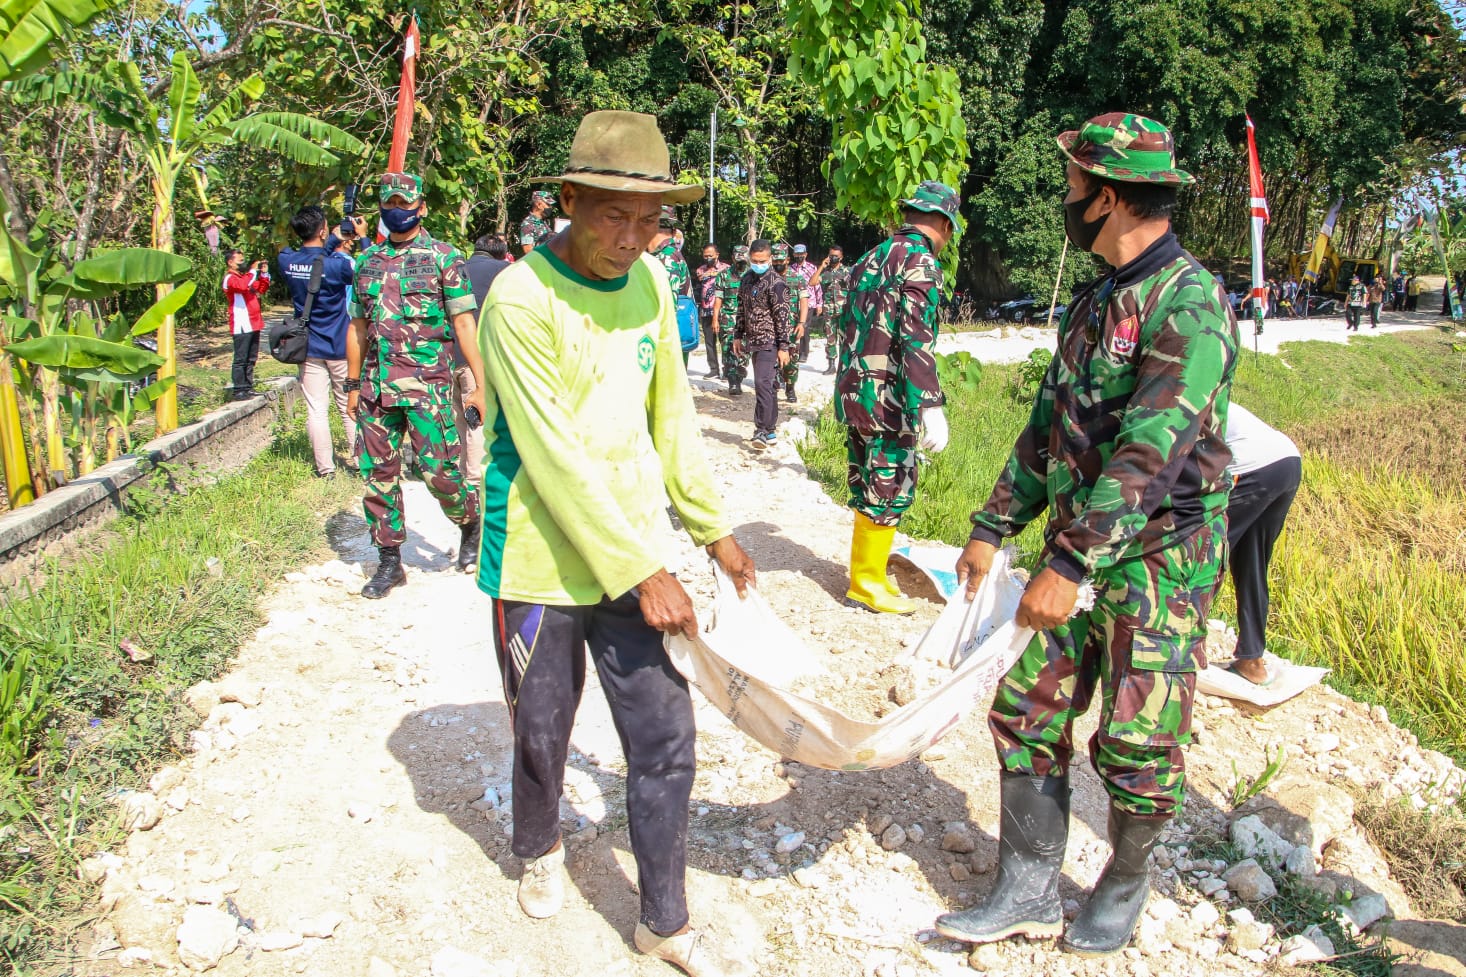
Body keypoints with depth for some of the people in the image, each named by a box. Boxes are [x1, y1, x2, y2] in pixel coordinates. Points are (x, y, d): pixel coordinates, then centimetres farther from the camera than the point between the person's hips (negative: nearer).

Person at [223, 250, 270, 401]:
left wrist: (264, 274, 11)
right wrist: (253, 270, -18)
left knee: (251, 359, 13)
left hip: (253, 324, 9)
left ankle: (248, 387, 19)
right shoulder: (230, 278, -8)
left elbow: (261, 289, 25)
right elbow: (243, 285, -29)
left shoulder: (244, 276, 20)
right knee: (240, 360, -8)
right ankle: (239, 390, -7)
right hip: (241, 326, -9)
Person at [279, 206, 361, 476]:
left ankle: (325, 467, 5)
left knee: (316, 410, 4)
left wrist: (335, 240, 18)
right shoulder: (336, 264, -18)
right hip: (340, 347, -3)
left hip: (309, 349, 3)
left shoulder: (286, 260, -5)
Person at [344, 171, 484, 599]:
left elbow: (464, 323, -3)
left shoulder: (443, 256, 1)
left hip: (427, 383, -5)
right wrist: (353, 385, 17)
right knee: (379, 473, 6)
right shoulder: (367, 262, 14)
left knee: (439, 469, -7)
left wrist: (480, 383, -9)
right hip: (376, 385, 5)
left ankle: (470, 525, 23)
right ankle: (389, 561, 17)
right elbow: (358, 326, 19)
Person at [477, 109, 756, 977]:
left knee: (667, 742, 5)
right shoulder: (521, 298, -18)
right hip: (542, 563, -4)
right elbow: (553, 458, -21)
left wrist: (714, 527, 13)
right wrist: (643, 572, -20)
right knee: (542, 737, 15)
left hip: (636, 557, 5)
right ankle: (542, 850, 47)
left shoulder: (651, 282, 2)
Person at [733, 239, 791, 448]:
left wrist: (784, 347, -17)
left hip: (770, 343, -8)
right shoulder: (747, 279, 11)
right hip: (754, 342, 8)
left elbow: (782, 316, -15)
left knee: (763, 383, -15)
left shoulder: (775, 282, -12)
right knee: (768, 385, 12)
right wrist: (738, 336, 18)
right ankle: (770, 431, 17)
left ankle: (762, 431, -12)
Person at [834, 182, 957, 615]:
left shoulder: (873, 257, 15)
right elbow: (917, 339, -21)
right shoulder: (920, 260, -12)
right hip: (887, 400, -9)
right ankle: (868, 583, 9)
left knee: (868, 485, 17)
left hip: (853, 393, 9)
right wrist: (930, 407, -23)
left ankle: (866, 572, 28)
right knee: (891, 491, 1)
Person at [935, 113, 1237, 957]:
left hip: (1160, 560, -8)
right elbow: (1050, 426, 15)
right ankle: (1029, 894, 21)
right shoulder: (1098, 300, 11)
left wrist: (1071, 566, -32)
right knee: (1026, 712, 8)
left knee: (1136, 746, 4)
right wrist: (994, 529, 13)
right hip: (1081, 547, 8)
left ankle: (1126, 886, 30)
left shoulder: (1191, 304, -18)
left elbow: (1149, 452, -27)